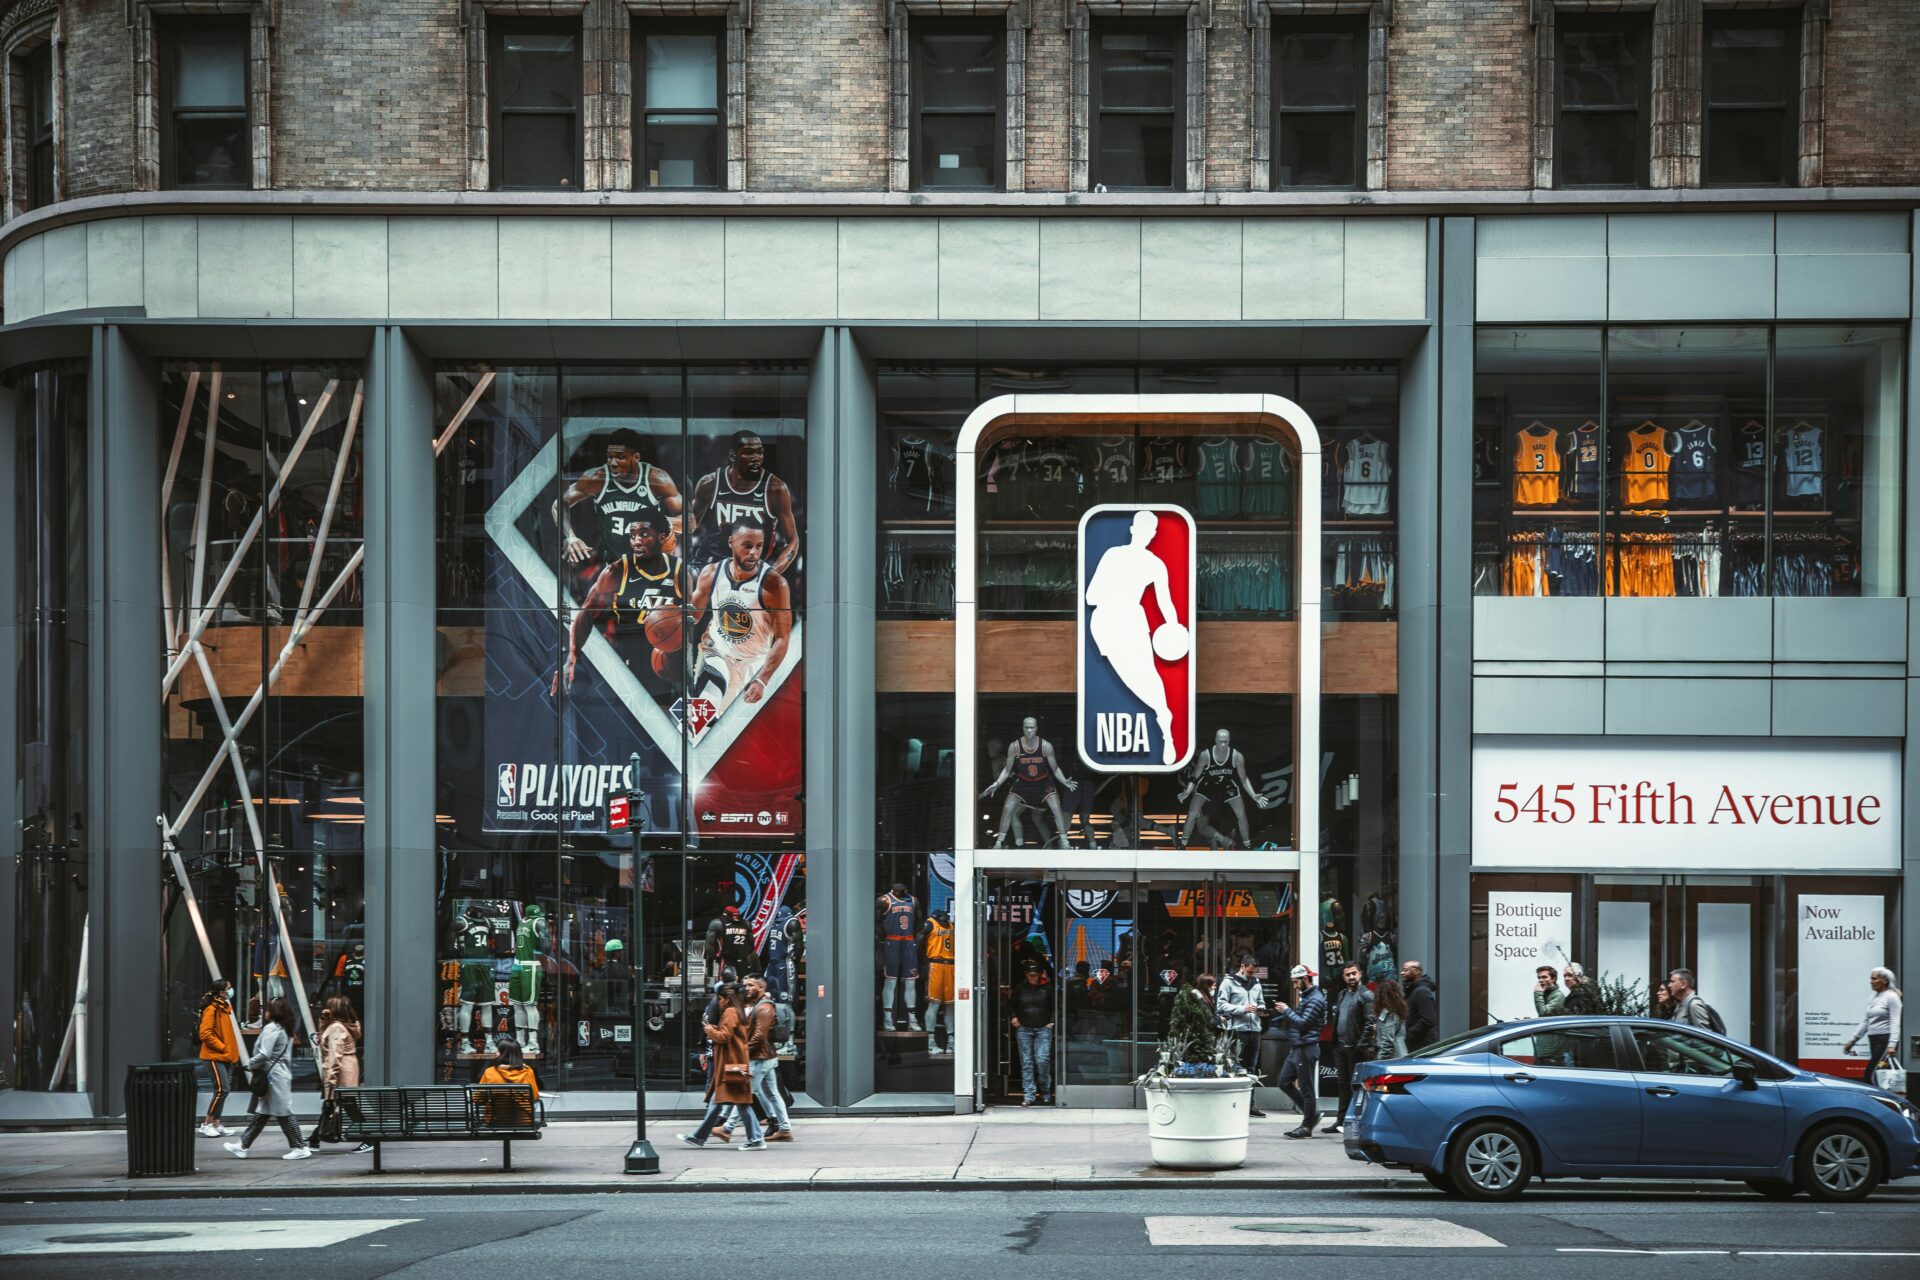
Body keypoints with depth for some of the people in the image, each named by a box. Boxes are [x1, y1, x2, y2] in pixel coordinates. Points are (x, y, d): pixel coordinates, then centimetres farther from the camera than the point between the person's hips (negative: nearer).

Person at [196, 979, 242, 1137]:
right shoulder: (212, 1009, -13)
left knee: (222, 1090, 9)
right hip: (215, 1057, -9)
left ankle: (216, 1124, 15)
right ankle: (207, 1124, -6)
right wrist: (222, 1047, -16)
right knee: (221, 1090, -13)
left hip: (226, 1057, 9)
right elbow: (205, 1034, -19)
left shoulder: (226, 1008, 15)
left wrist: (233, 1053, 13)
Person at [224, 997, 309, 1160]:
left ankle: (300, 1148, -4)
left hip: (273, 1076, -10)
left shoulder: (271, 1029, -14)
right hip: (282, 1074, 10)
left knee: (283, 1114, -6)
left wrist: (249, 1064, -6)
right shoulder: (286, 1030, 15)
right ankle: (243, 1145, 17)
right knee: (260, 1114, 12)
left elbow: (264, 1054, -22)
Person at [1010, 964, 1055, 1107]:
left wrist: (1051, 1022, 0)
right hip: (1024, 1029, 2)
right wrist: (1013, 1017, 5)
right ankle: (1028, 1095, 2)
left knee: (1042, 1059, -12)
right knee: (1026, 1062, -1)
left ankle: (1045, 1092, 7)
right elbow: (1012, 1005, 20)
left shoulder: (1047, 989, 4)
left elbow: (1054, 1007, 10)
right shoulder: (1020, 989, 9)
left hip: (1043, 1029, -2)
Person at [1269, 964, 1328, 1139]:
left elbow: (1303, 1022, -22)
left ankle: (1307, 1127, 3)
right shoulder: (1305, 996, 17)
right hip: (1296, 1049, 10)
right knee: (1284, 1082, 12)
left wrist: (1287, 1010, -11)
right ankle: (1311, 1113, 19)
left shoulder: (1316, 999, -14)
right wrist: (1286, 1017, 6)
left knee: (1306, 1088, -3)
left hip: (1306, 1049, -10)